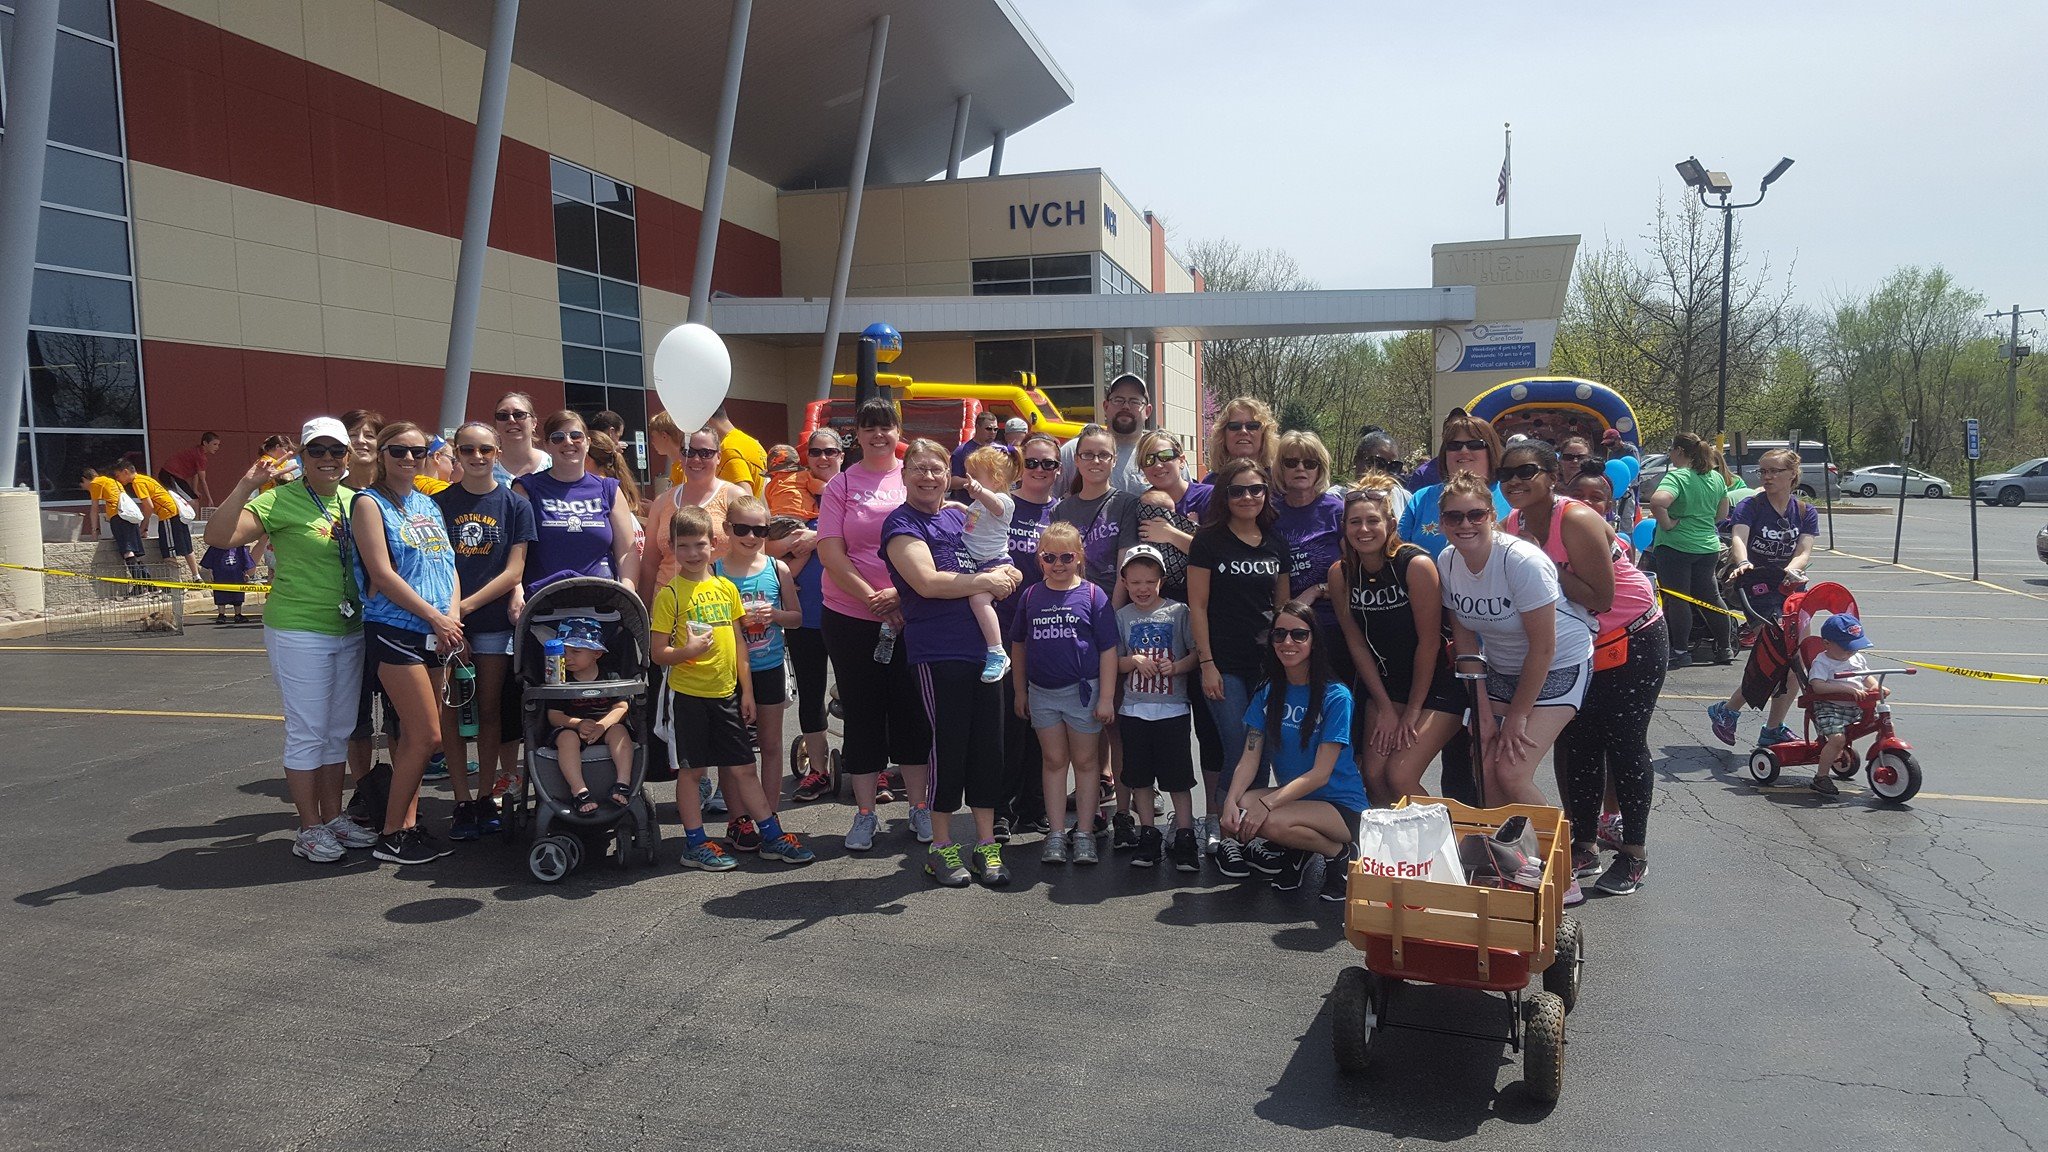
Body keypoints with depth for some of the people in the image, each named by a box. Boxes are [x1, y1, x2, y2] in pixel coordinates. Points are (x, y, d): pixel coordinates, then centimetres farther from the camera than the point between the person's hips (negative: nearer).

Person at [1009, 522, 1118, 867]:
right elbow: (1018, 644, 13)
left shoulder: (1093, 595, -6)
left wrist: (1106, 697, -9)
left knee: (1086, 761, 8)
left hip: (1083, 690, -3)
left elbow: (1108, 649, -6)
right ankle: (1056, 834, 15)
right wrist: (1020, 690, 13)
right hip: (1042, 692, 3)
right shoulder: (1030, 596, 3)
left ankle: (1084, 833, 15)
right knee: (1054, 761, 10)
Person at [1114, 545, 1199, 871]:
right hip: (1133, 708, 3)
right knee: (1139, 776, 9)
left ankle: (1184, 838, 7)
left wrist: (1178, 666, -18)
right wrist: (1135, 661, -12)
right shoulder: (1122, 616, 6)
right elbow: (1113, 663, 7)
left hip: (1172, 707, -2)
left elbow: (1197, 652, -1)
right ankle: (1148, 836, 19)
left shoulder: (1178, 611, 0)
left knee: (1178, 776, 0)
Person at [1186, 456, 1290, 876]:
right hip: (1225, 665, -4)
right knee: (1237, 751, -6)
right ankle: (1224, 837, 5)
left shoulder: (1275, 543, 10)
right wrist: (1206, 663, -9)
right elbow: (1197, 605, -4)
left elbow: (1283, 604, 16)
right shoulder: (1209, 541, -3)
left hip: (1267, 664, 4)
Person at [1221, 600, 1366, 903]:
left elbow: (1320, 773, -18)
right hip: (1292, 796, 5)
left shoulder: (1335, 696, -14)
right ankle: (1299, 850, 6)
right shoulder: (1267, 694, 3)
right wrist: (1231, 802, -23)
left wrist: (1266, 804, -27)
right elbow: (1250, 757, -4)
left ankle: (1340, 852, -3)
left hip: (1341, 806, -5)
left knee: (1270, 823, -32)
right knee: (1237, 816, -23)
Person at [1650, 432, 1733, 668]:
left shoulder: (1677, 477, -16)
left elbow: (1658, 500, -35)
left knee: (1678, 600, 1)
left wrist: (1666, 523, -21)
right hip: (1708, 547, 7)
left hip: (1675, 546, -7)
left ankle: (1681, 652, 5)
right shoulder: (1716, 478, 8)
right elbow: (1722, 514, 18)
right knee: (1710, 597, 16)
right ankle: (1724, 648, 24)